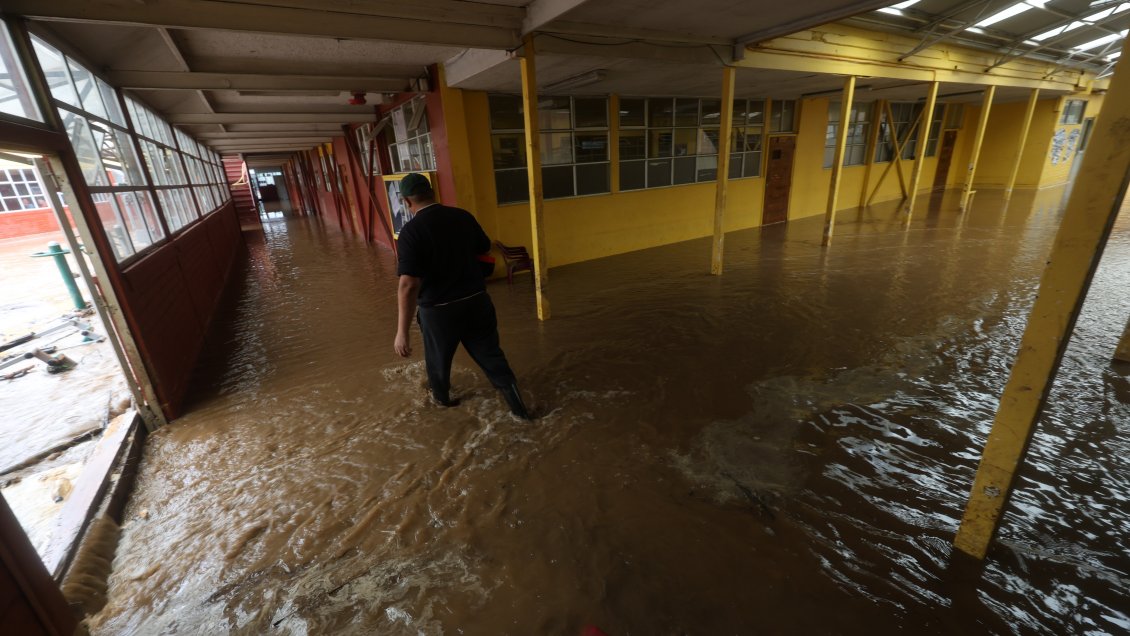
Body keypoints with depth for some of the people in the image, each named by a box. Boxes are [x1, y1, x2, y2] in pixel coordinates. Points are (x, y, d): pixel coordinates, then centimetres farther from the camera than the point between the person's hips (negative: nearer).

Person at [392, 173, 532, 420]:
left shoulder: (411, 231, -18)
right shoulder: (463, 217, -3)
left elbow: (409, 285, -25)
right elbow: (485, 249, 14)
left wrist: (402, 331, -23)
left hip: (439, 309, -3)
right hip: (477, 301, 4)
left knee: (438, 357, 23)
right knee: (491, 355, 14)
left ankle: (441, 396, 48)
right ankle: (518, 406, 16)